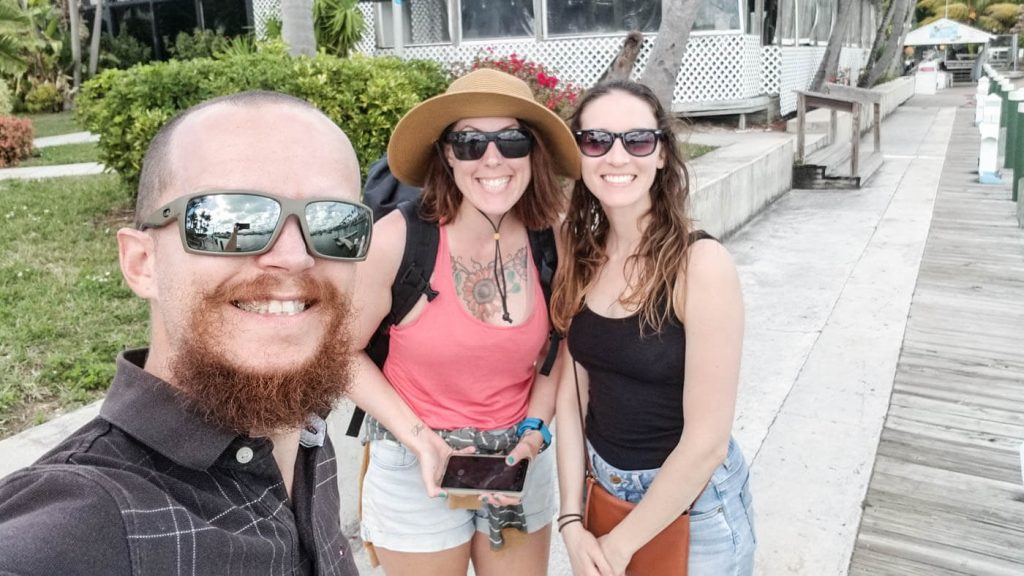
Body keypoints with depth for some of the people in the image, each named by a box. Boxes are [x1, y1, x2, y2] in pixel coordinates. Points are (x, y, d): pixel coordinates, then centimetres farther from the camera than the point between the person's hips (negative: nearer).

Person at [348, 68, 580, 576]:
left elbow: (554, 352, 5)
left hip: (520, 461, 3)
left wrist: (533, 433, -9)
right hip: (416, 467, -3)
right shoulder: (399, 238, -20)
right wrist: (421, 440, -17)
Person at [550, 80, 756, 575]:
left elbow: (707, 441, -21)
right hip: (602, 488, 5)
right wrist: (571, 520, -8)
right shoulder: (580, 256, -6)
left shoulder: (701, 263, -22)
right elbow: (572, 393, -2)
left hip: (693, 504, -4)